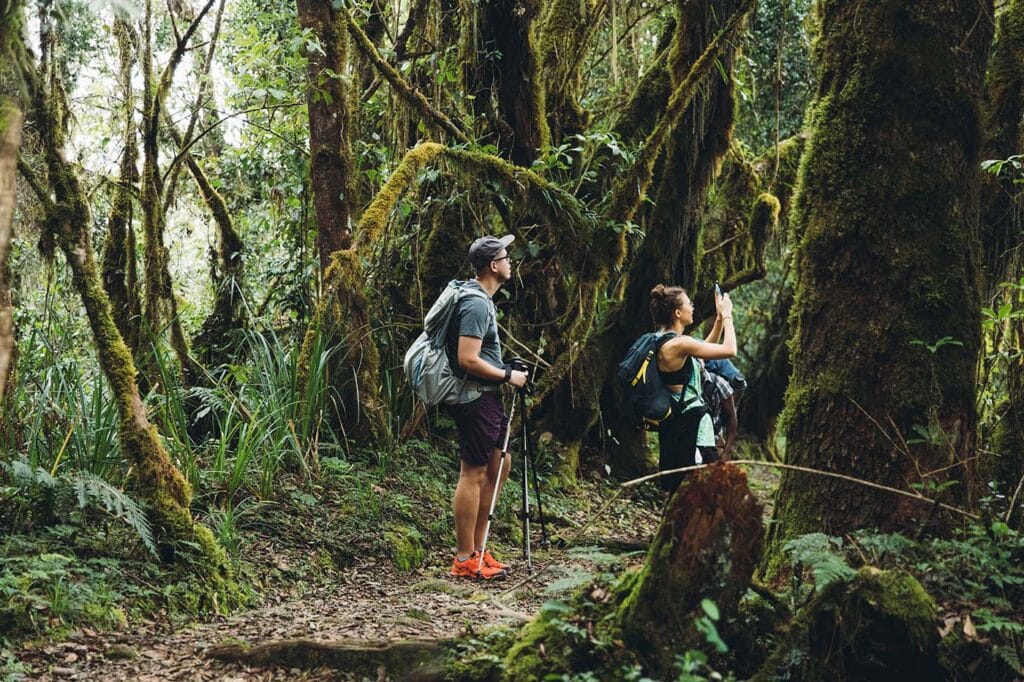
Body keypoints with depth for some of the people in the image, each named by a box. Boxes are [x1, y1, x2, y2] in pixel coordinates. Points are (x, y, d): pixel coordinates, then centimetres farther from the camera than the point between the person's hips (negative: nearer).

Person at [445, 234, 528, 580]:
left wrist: (504, 375, 20)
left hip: (487, 398, 11)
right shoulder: (476, 305, -18)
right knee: (473, 474, -5)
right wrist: (508, 375, -14)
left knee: (499, 465, 15)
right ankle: (466, 561, 2)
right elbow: (468, 360, -25)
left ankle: (476, 549, 20)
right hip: (476, 398, -11)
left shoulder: (480, 299, 14)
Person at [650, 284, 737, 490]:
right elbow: (729, 350, -16)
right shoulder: (679, 344, -20)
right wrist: (727, 315, -3)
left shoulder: (663, 341, 10)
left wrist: (720, 318, 19)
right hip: (689, 425, -10)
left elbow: (707, 348, 25)